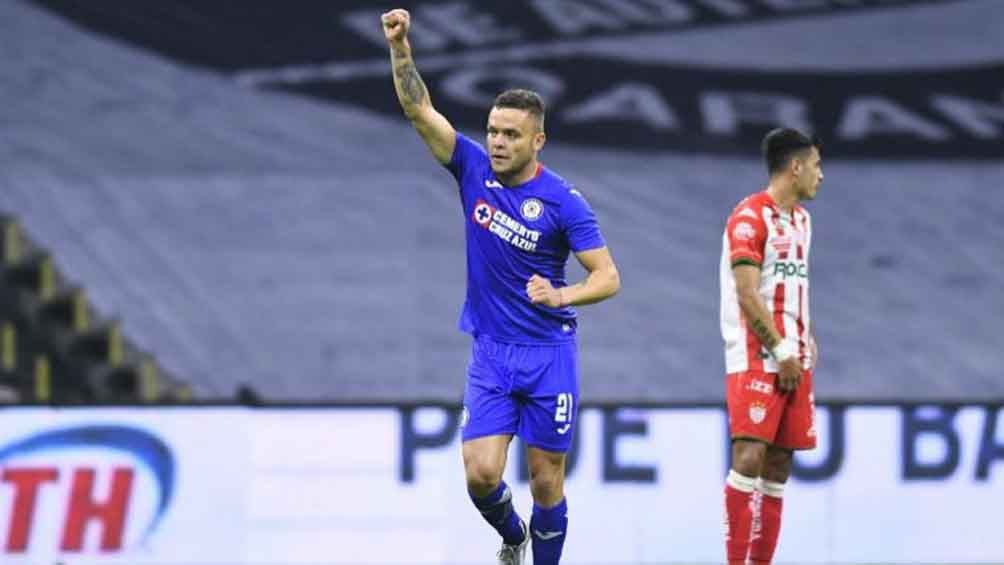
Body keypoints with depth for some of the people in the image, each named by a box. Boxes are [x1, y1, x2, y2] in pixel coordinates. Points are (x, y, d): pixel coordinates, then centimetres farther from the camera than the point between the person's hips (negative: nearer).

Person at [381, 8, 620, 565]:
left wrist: (560, 296, -30)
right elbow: (419, 109, -7)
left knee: (545, 481, 2)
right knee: (481, 473, -7)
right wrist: (399, 47, -19)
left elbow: (608, 277, -11)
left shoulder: (563, 201, -11)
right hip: (489, 352, 2)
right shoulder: (473, 169, -1)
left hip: (547, 352, -2)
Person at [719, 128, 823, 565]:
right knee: (750, 453, -15)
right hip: (757, 357, -9)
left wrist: (806, 343, 13)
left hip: (792, 359, 9)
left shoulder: (801, 219, 18)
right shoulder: (751, 216, -11)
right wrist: (780, 351, -16)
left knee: (779, 462, 7)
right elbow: (747, 293, -17)